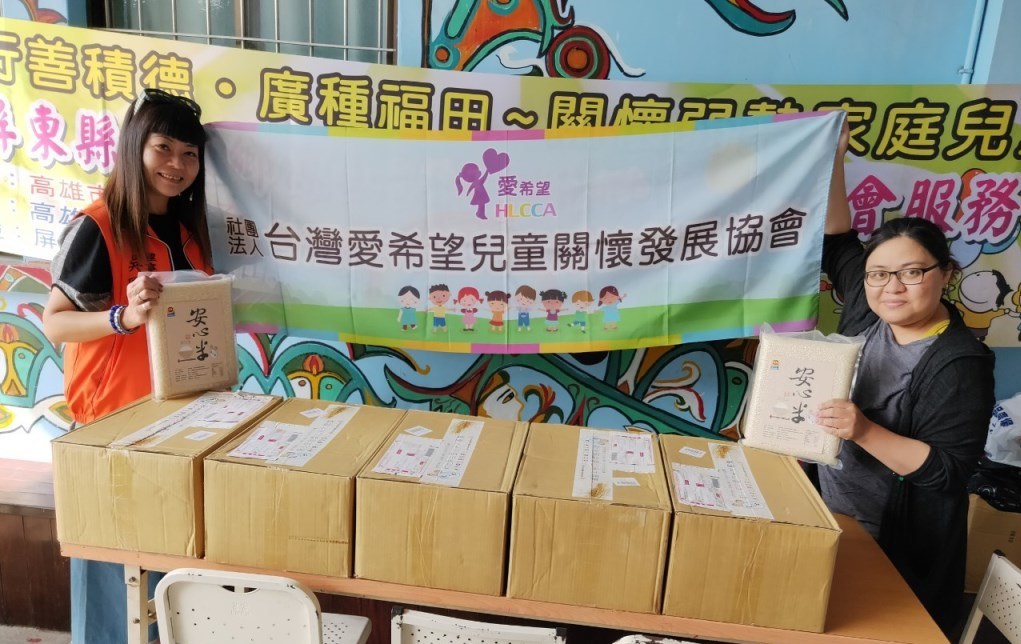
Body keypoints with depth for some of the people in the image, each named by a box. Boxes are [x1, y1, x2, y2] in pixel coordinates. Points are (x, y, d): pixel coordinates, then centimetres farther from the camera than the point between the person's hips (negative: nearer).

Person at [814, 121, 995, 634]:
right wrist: (832, 165, -5)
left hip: (892, 541, -6)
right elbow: (835, 243, 2)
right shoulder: (868, 313, -6)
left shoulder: (959, 363, -22)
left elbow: (950, 470, -23)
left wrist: (866, 432, -36)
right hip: (829, 511, 6)